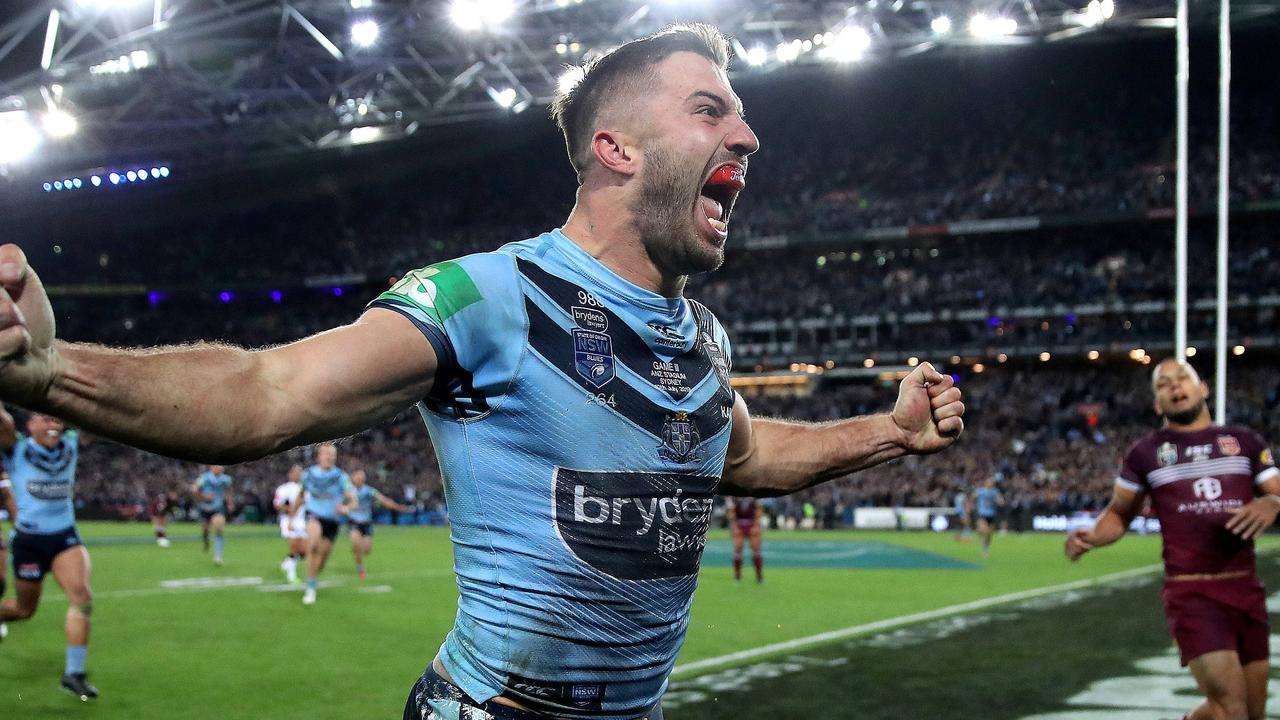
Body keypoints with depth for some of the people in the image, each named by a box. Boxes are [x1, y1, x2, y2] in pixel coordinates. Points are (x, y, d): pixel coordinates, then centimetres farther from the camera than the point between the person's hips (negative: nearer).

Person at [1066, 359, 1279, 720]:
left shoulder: (1244, 442, 10)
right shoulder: (1145, 452, 5)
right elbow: (1120, 513, 13)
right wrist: (1092, 536, -8)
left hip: (1247, 590, 4)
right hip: (1191, 593, -4)